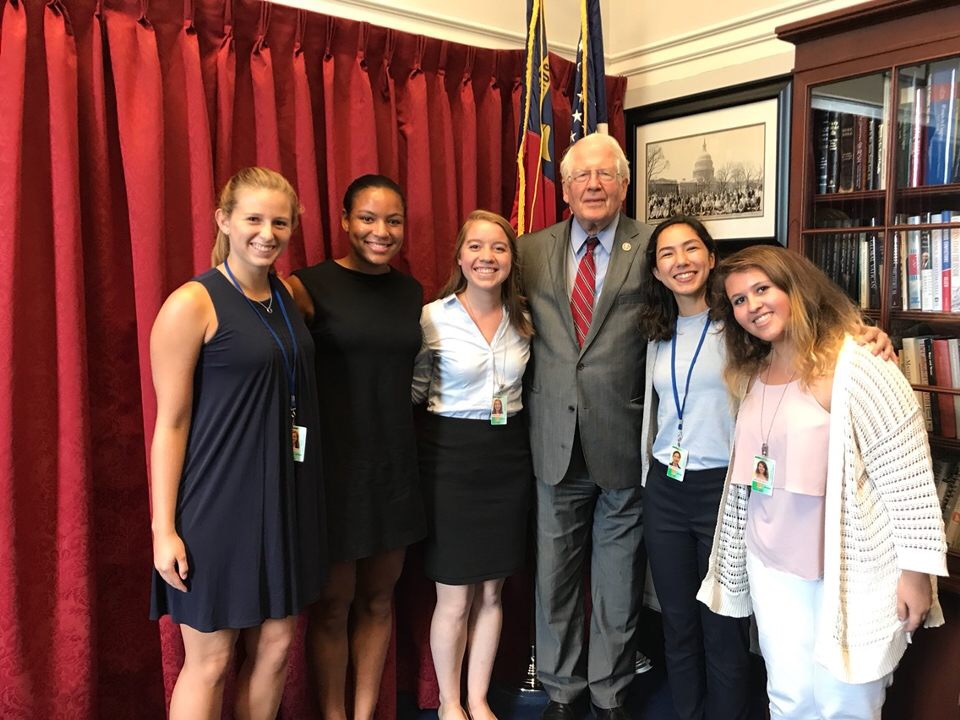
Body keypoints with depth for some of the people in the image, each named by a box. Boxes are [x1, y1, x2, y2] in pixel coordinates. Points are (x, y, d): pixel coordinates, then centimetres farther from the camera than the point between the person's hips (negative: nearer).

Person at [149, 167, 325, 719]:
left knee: (277, 645, 15)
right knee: (210, 660, 6)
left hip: (286, 497, 6)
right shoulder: (192, 304, -12)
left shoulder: (290, 295, 7)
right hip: (219, 500, -6)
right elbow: (171, 421, -11)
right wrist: (163, 528, -11)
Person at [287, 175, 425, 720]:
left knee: (379, 598, 15)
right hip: (335, 464, -5)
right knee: (334, 603, 9)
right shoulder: (311, 286, -9)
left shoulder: (411, 291, 8)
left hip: (396, 465, 5)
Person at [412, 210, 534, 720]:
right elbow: (413, 395, -3)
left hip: (509, 458, 4)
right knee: (455, 597, 6)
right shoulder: (434, 318, -10)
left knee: (492, 590, 14)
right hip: (452, 458, -4)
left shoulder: (522, 321, 5)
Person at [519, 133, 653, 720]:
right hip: (556, 443, 2)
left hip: (624, 441, -2)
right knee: (555, 578, 15)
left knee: (620, 582, 14)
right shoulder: (532, 251, 5)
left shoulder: (652, 247, -3)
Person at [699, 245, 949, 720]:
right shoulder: (753, 374, 6)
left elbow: (908, 477, -16)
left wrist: (916, 570, -15)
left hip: (848, 572, -6)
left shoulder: (857, 365, -16)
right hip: (771, 567, 6)